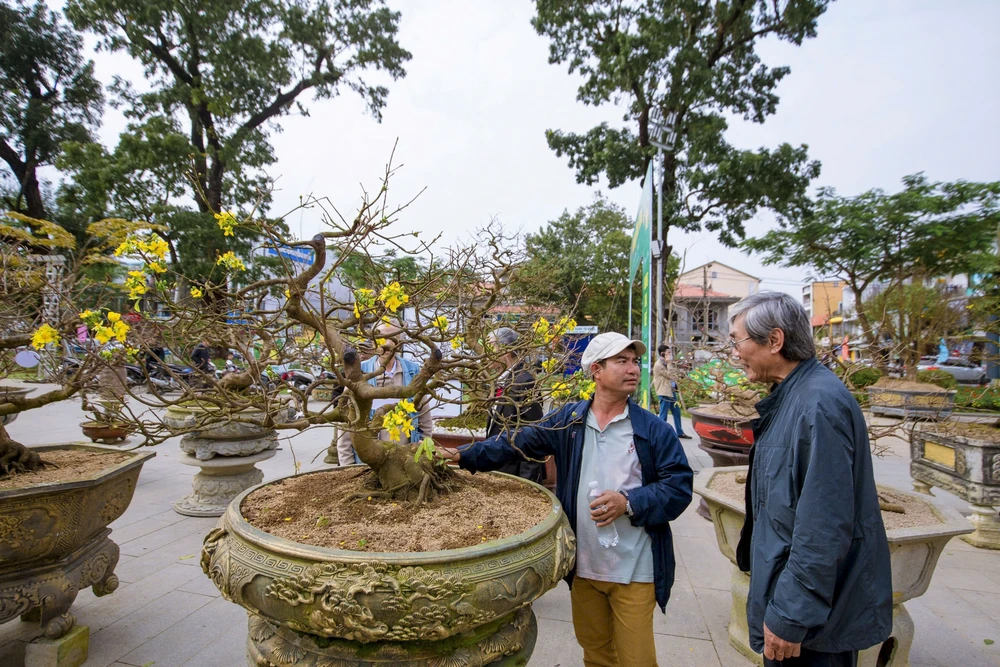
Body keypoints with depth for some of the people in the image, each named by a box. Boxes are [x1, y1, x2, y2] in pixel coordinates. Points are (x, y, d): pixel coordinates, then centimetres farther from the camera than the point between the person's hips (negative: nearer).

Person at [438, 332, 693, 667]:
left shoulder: (654, 429, -6)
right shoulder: (568, 421, 0)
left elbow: (680, 485, -7)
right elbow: (517, 440, 2)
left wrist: (629, 502, -20)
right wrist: (464, 455, -6)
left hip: (634, 570, -2)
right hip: (584, 564, 3)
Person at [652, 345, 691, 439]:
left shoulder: (665, 363, 14)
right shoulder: (658, 365, -16)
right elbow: (669, 375, -17)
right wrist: (669, 363, -14)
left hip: (671, 391, 10)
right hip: (664, 393, -10)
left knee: (676, 412, 15)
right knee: (663, 416, -3)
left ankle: (680, 432, 24)